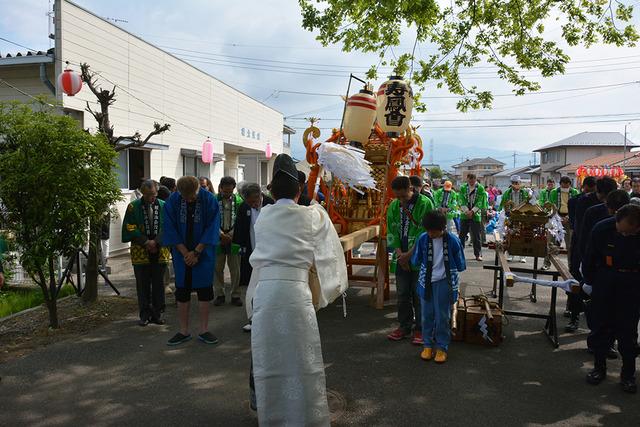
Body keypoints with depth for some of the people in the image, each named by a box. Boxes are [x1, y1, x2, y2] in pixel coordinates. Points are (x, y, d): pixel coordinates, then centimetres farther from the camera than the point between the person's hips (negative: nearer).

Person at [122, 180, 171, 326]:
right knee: (143, 285, 6)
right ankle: (145, 315, 15)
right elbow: (130, 229, -3)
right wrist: (146, 242, -11)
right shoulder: (133, 207, 1)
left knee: (158, 284, 7)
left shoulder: (164, 206, 3)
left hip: (160, 252, 1)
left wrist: (156, 242, -12)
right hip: (140, 252, -1)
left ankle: (157, 314, 17)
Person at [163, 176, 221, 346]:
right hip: (181, 253, 1)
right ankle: (184, 332, 17)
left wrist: (196, 252, -12)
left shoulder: (209, 200, -11)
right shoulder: (172, 201, -8)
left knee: (204, 291, 3)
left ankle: (204, 330, 14)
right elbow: (170, 229, -4)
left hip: (204, 253, -1)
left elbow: (212, 228, -9)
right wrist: (185, 253, -10)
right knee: (182, 292, 6)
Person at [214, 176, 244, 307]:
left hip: (234, 239, 0)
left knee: (235, 270, 6)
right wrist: (222, 234, -13)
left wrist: (230, 235, -9)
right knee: (217, 269, 7)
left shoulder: (238, 200, -1)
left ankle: (235, 295, 17)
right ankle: (219, 294, 20)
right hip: (218, 239, 0)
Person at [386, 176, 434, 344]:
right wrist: (399, 254, -8)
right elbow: (392, 232, 5)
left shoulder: (425, 204, -10)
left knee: (419, 295, 4)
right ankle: (405, 326, 27)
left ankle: (420, 329, 17)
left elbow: (425, 233, -13)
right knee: (402, 294, 12)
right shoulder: (394, 206, 5)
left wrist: (409, 254, -15)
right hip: (401, 258, 5)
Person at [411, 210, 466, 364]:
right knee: (427, 315, 11)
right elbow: (415, 261, 6)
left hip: (444, 283, -2)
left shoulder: (453, 241, -13)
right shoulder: (423, 239, -8)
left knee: (442, 316, 7)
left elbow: (460, 266, -2)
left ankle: (442, 347, 21)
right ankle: (428, 344, 26)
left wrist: (445, 268, 2)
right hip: (426, 281, 2)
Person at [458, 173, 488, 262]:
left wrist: (472, 211, -16)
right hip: (464, 215, 1)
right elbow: (461, 201, -4)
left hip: (476, 215, -1)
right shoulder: (463, 188, 3)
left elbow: (480, 202, -7)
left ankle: (478, 254, 11)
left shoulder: (480, 188, -1)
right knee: (462, 234, 4)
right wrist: (466, 211, -15)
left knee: (477, 236, 3)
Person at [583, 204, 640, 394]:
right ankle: (599, 367, 22)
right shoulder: (602, 229, -17)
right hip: (605, 280, 1)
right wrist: (590, 281, 6)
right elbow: (589, 259, -2)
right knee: (600, 327, 7)